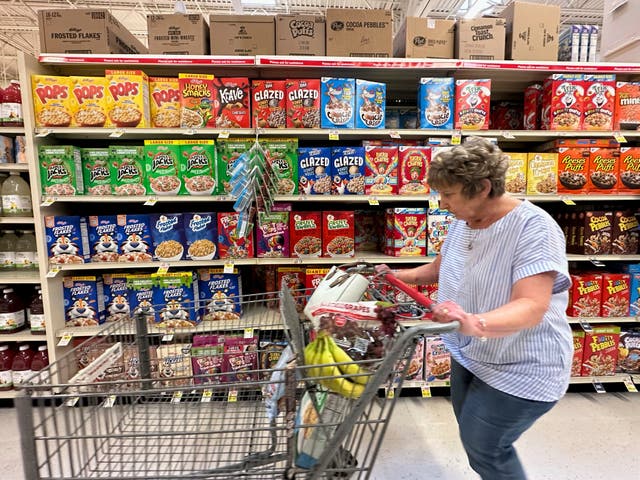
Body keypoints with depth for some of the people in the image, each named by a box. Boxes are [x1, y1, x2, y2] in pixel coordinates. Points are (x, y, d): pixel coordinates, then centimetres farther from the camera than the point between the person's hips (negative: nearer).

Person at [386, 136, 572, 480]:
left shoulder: (533, 227, -26)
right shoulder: (463, 221, -2)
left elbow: (532, 308, -34)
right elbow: (442, 267, 14)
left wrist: (475, 323, -52)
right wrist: (398, 276, 2)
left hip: (521, 367, -7)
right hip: (469, 355, 8)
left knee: (484, 449, 4)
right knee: (474, 440, 21)